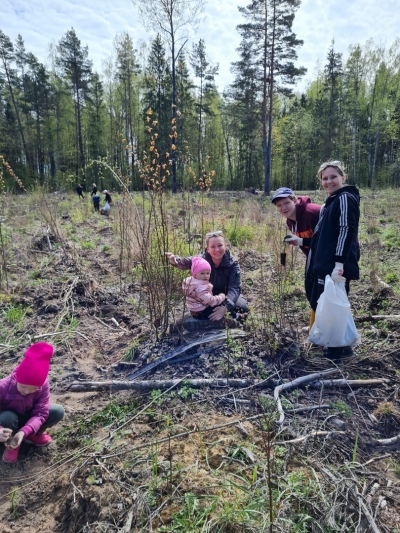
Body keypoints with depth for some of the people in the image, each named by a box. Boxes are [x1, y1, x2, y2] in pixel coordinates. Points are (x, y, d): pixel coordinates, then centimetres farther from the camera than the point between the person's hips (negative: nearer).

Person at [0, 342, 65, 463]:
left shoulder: (43, 385, -28)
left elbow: (41, 413, -28)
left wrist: (24, 432, -44)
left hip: (29, 418, 2)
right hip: (10, 419, -2)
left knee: (58, 411, -21)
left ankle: (34, 435, 4)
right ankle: (12, 443, -6)